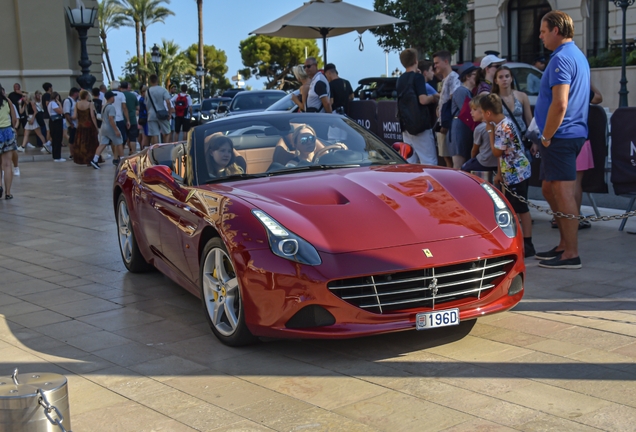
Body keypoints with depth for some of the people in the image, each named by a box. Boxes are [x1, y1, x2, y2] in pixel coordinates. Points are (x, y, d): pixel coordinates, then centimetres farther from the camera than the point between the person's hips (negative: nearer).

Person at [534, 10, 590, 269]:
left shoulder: (561, 59, -14)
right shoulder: (578, 56, 18)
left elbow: (559, 104, -23)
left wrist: (546, 136, -14)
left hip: (560, 135, -10)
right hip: (574, 134, 10)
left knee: (563, 192, -7)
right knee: (550, 190, 16)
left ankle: (571, 254, -3)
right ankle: (564, 244, 22)